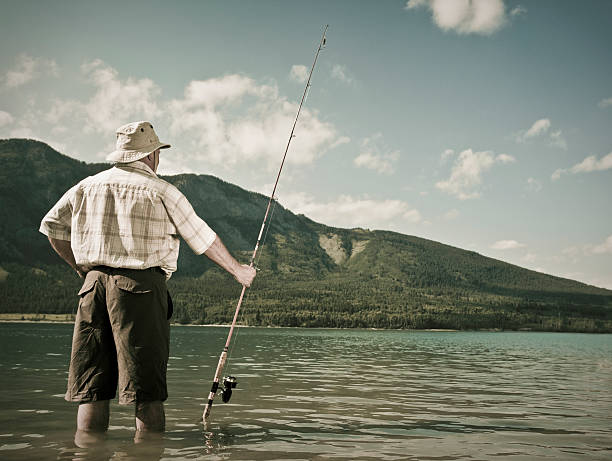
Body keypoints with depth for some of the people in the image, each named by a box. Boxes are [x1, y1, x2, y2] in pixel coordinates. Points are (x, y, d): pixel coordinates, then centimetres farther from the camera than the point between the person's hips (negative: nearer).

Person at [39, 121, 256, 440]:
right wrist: (238, 270, 20)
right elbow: (203, 239, 7)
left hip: (94, 283, 5)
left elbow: (52, 226, 21)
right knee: (146, 390, -2)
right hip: (141, 286, -4)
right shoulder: (161, 191, 0)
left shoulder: (87, 186, 14)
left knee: (91, 388, 7)